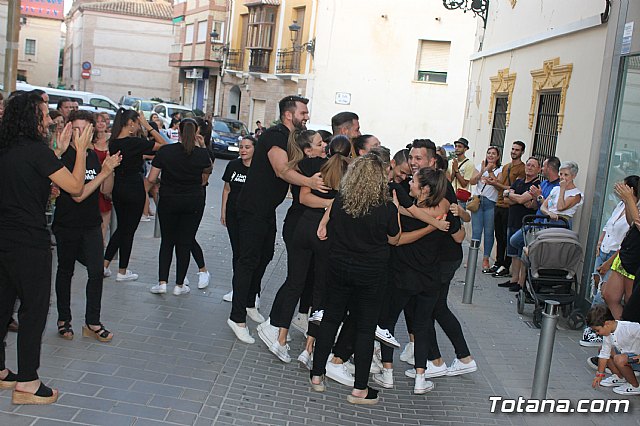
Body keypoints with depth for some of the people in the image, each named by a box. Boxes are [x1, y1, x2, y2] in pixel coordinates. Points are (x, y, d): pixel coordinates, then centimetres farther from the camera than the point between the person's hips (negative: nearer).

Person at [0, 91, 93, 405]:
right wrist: (81, 150, -5)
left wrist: (60, 150, 20)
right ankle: (26, 382, 7)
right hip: (29, 243, -8)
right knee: (34, 308, 1)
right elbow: (75, 187, -15)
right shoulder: (37, 150, -16)